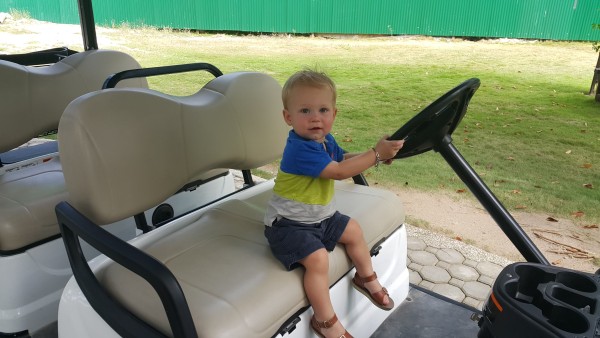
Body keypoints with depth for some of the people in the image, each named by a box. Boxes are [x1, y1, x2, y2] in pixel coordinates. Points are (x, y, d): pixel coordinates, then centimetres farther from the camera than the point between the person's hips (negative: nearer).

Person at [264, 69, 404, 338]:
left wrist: (379, 154, -1)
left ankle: (366, 278, 38)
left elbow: (343, 159, 16)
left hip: (320, 216, 10)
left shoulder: (325, 139, 1)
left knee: (353, 230, 15)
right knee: (317, 258, -26)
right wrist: (376, 154, -26)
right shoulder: (300, 149, -29)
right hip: (289, 224, -9)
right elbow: (339, 172, -30)